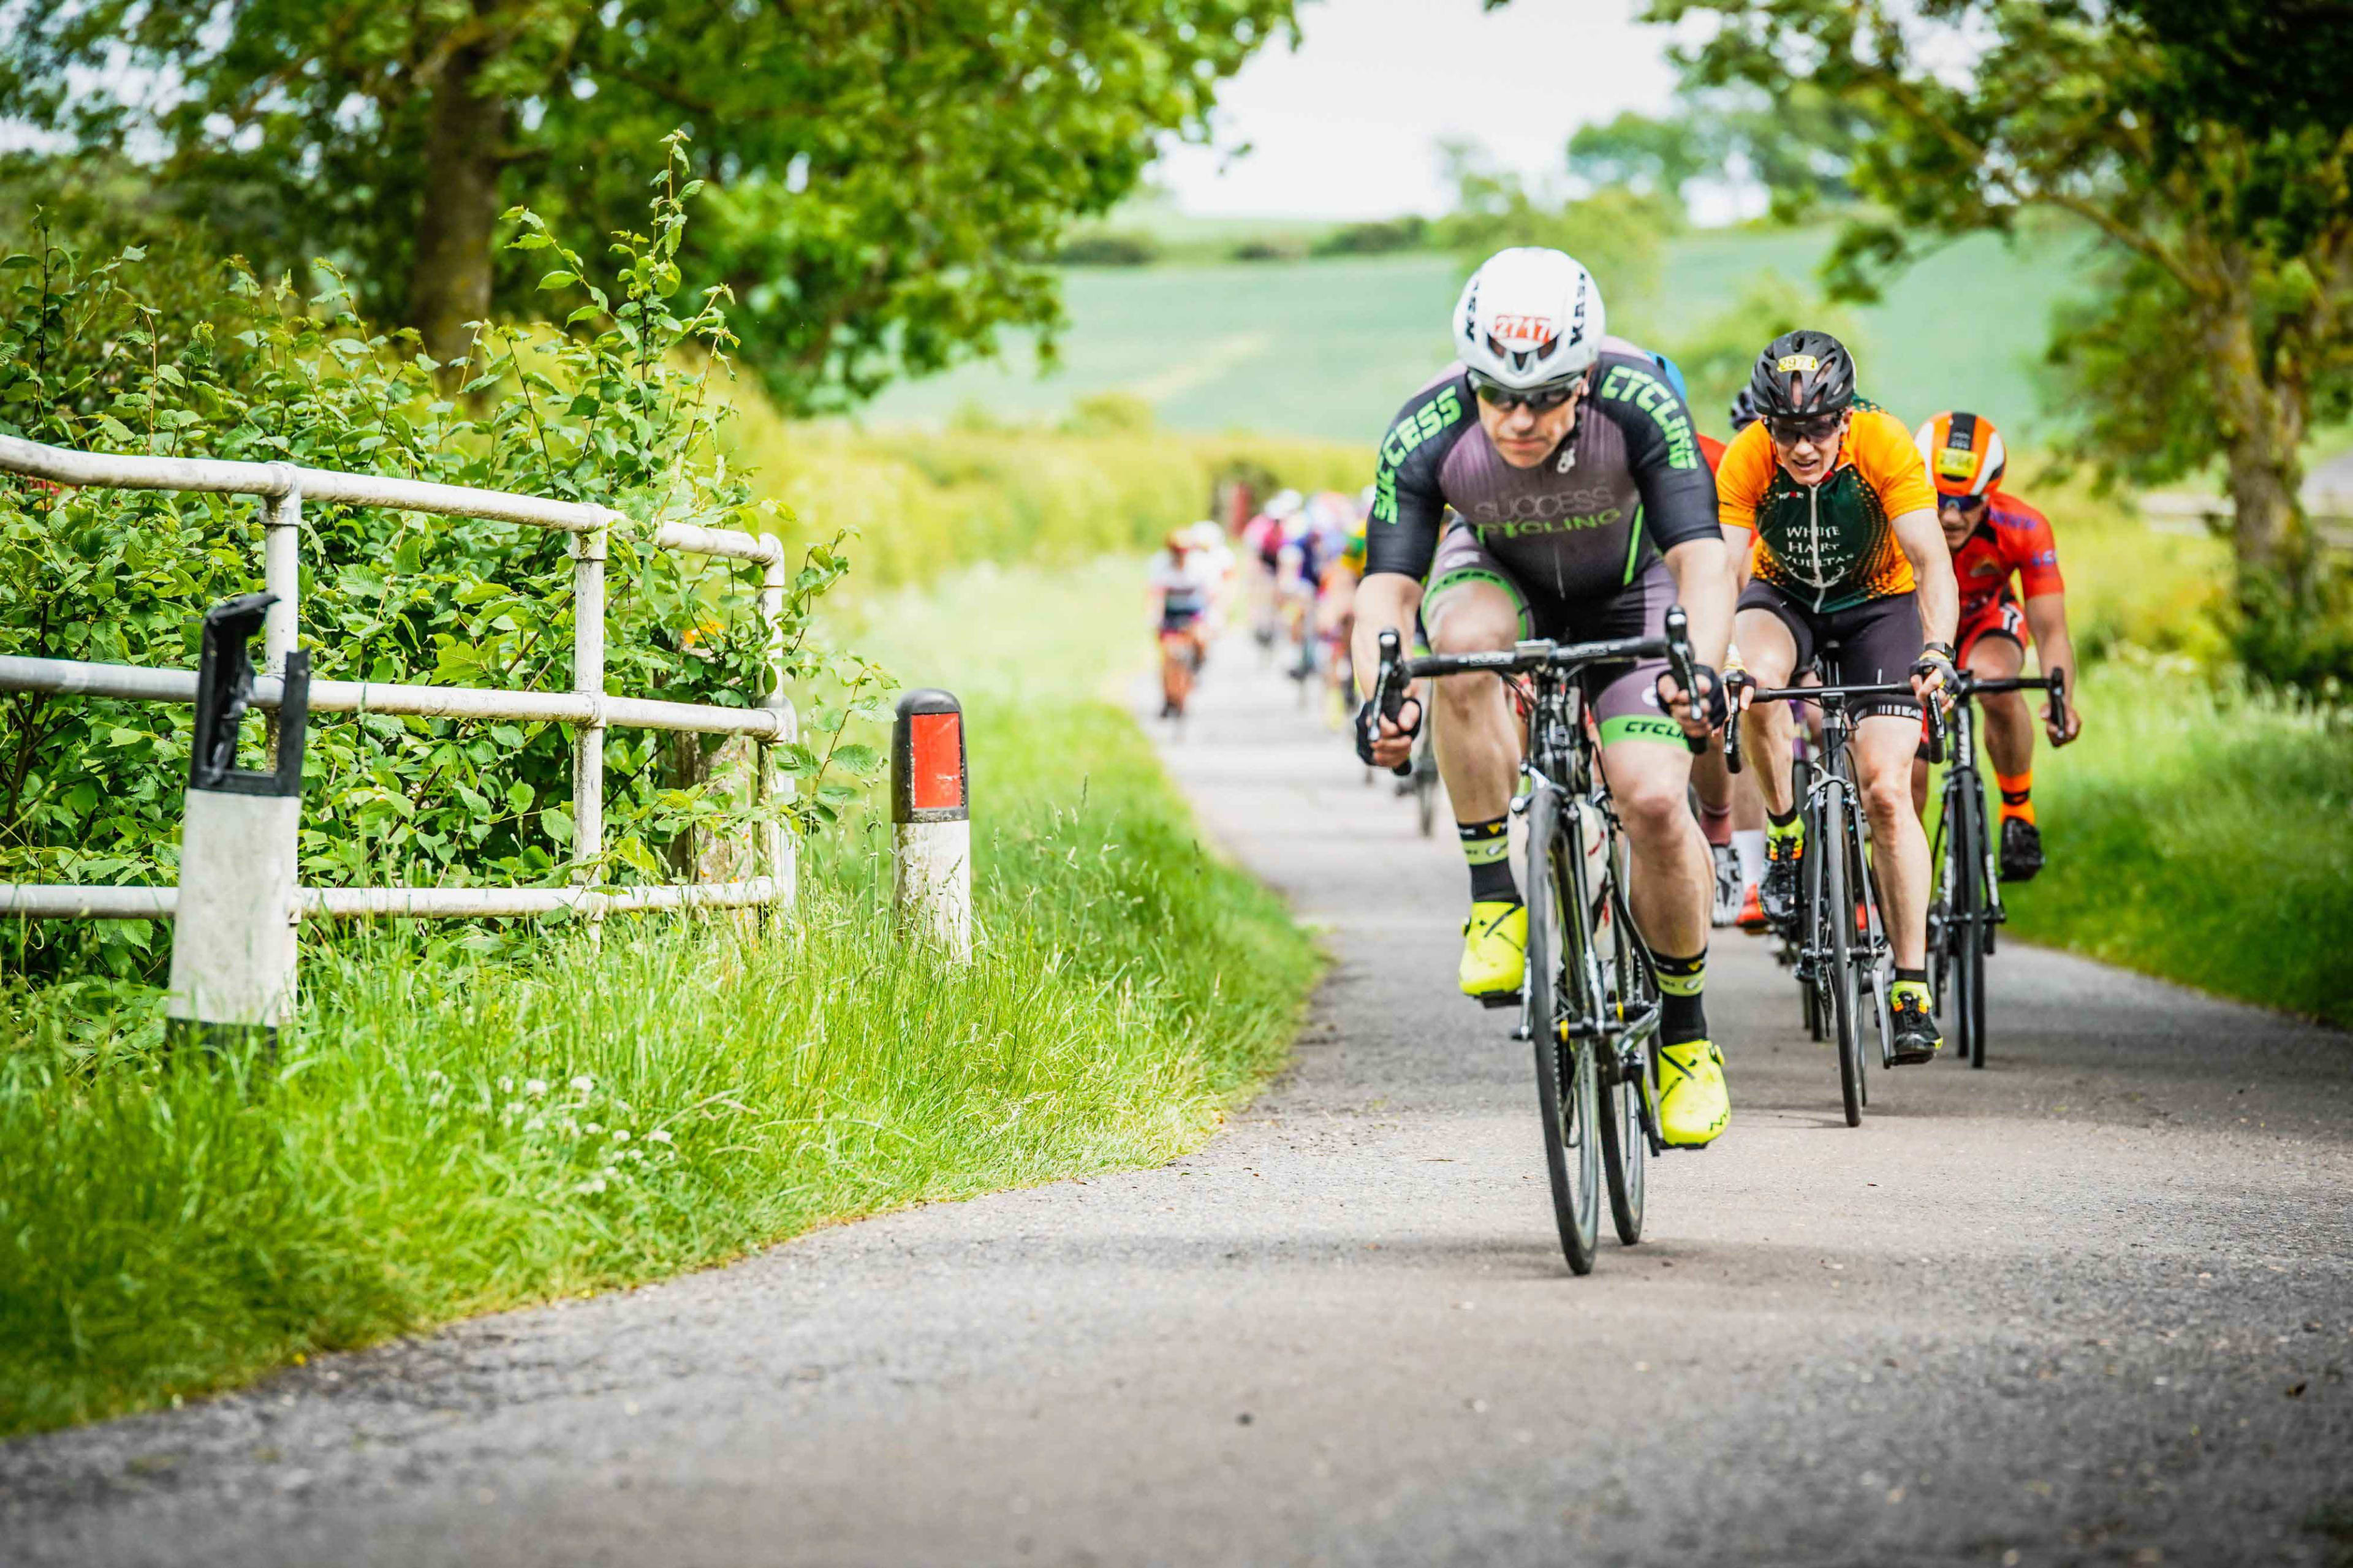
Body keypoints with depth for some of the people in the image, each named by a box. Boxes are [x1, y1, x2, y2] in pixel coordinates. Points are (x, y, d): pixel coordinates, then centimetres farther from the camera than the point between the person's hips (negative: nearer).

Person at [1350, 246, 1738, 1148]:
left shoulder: (1639, 405, -34)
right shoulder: (1428, 435, -31)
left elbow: (1703, 559, -39)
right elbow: (1385, 591, -34)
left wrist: (1700, 670, -58)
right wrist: (1381, 699, -54)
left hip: (1627, 593, -1)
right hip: (1499, 573, 1)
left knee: (1654, 803, -19)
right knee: (1463, 644, -37)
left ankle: (1686, 1032, 4)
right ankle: (1494, 897, -21)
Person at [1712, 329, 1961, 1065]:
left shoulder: (1886, 445, -30)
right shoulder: (1745, 460, -27)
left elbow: (1932, 562, -32)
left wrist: (1936, 651, -49)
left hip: (1878, 602, -1)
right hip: (1784, 596, 1)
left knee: (1885, 790, -14)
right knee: (1755, 680, -35)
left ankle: (1912, 985, -6)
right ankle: (1785, 833, -9)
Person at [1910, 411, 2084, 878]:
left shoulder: (2023, 529, -32)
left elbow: (2050, 631, -30)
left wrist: (2062, 700, -49)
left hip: (1986, 621, -1)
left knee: (1995, 681, -36)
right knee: (1907, 774, -15)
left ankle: (2019, 813, -14)